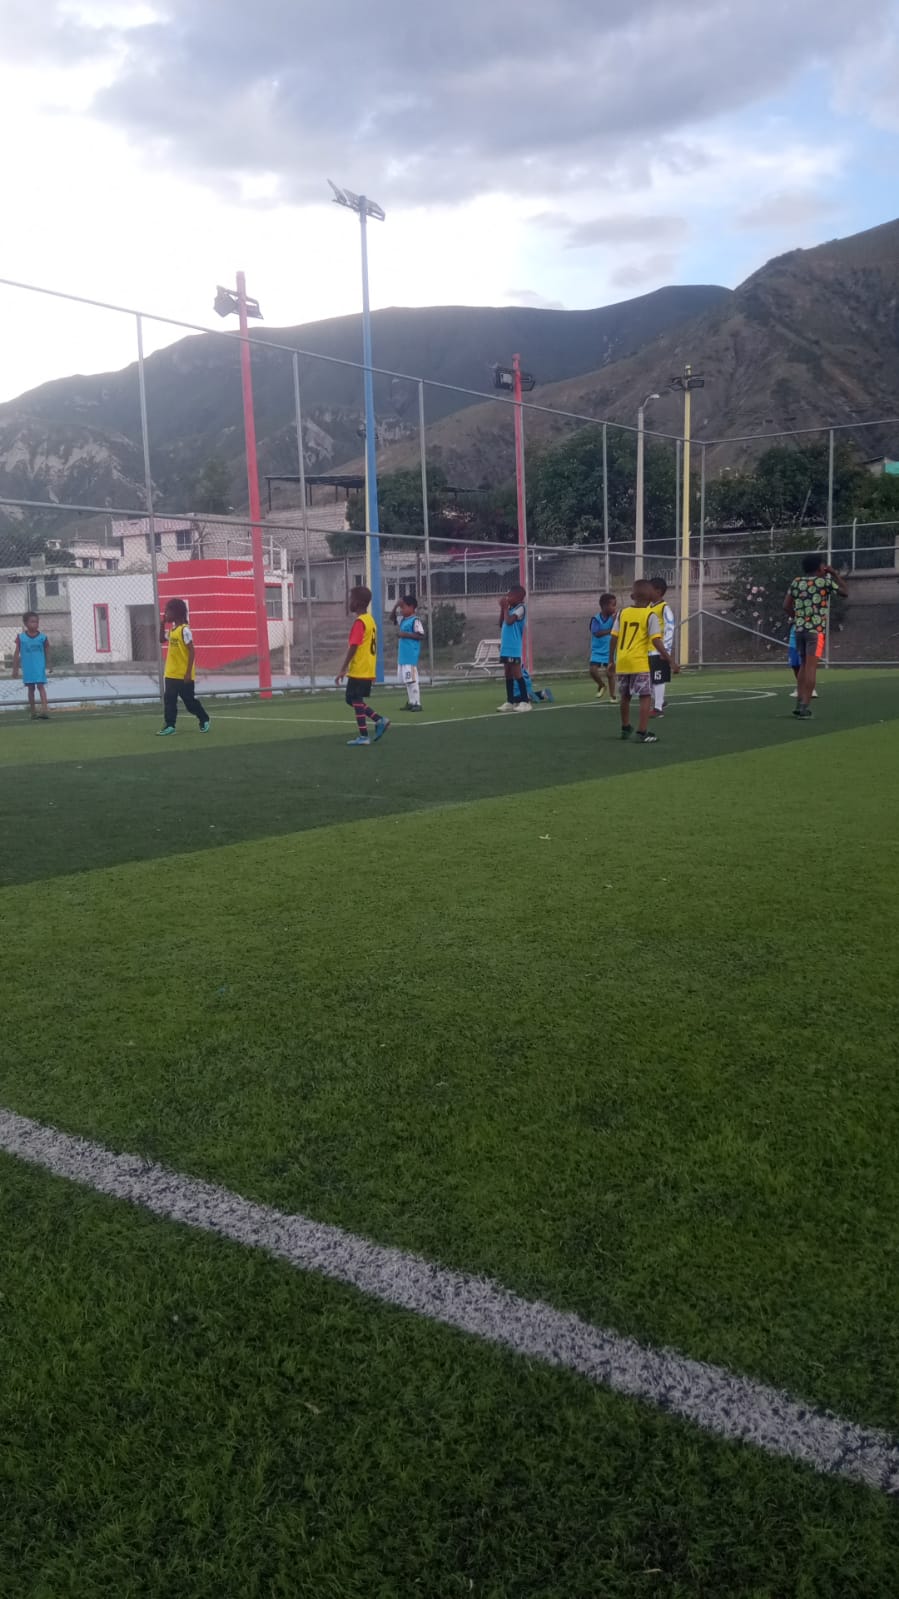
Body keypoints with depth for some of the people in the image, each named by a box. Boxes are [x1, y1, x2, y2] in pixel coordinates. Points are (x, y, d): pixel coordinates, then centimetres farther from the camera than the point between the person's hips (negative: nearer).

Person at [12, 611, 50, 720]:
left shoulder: (43, 637, -2)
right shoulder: (21, 637, -3)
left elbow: (47, 652, 8)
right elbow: (17, 653, 2)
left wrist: (48, 665, 9)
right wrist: (15, 668, 1)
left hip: (40, 666, -1)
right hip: (27, 667, 1)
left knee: (41, 686, -10)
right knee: (31, 688, 8)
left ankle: (45, 709, -18)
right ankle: (33, 712, 15)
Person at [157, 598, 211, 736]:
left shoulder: (184, 630, -16)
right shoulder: (171, 629, 10)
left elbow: (192, 651, -18)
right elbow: (161, 639, 25)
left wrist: (188, 672, -21)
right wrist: (163, 623, 11)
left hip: (184, 675, -8)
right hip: (171, 674, 8)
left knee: (190, 701, 2)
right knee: (169, 700, 3)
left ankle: (204, 720, 20)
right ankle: (170, 725, 6)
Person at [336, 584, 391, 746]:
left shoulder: (359, 622, -16)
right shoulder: (370, 620, 13)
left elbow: (353, 647, -21)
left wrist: (343, 669, -19)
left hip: (358, 671, -9)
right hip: (368, 670, 9)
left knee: (355, 700, 0)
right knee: (354, 700, 17)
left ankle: (363, 736, 3)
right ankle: (380, 720, 11)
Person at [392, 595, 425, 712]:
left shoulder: (415, 620, -11)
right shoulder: (402, 619, 14)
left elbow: (421, 635, -16)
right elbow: (393, 617, 28)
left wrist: (406, 634, -19)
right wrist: (395, 606, 12)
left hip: (411, 656, -9)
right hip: (402, 655, 9)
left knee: (412, 679, -10)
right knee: (406, 680, 12)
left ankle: (417, 703, -9)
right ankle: (411, 702, 19)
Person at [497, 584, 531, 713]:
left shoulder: (520, 608, -10)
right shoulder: (510, 609, 15)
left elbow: (509, 621, -22)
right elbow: (501, 624, 18)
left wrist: (505, 607, -9)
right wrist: (502, 608, 9)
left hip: (514, 648, -8)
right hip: (506, 647, 8)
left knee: (517, 674, -9)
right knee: (508, 675, 10)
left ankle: (525, 701, -7)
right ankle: (510, 702, 14)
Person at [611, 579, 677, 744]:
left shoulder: (622, 613, 6)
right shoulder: (650, 615, -6)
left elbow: (614, 639, 6)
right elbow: (656, 641, -14)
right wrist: (671, 662, -11)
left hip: (622, 662, 5)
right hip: (639, 662, -5)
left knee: (625, 696, 19)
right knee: (646, 696, 1)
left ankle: (625, 728, 33)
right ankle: (642, 732, -6)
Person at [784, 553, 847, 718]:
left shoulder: (796, 582, 9)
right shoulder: (825, 581, -3)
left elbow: (786, 606, 8)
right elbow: (845, 592, 9)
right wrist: (835, 574, 14)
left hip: (799, 629, 5)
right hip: (816, 630, -5)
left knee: (804, 665, 16)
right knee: (811, 666, -7)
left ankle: (800, 703, 12)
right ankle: (805, 705, -11)